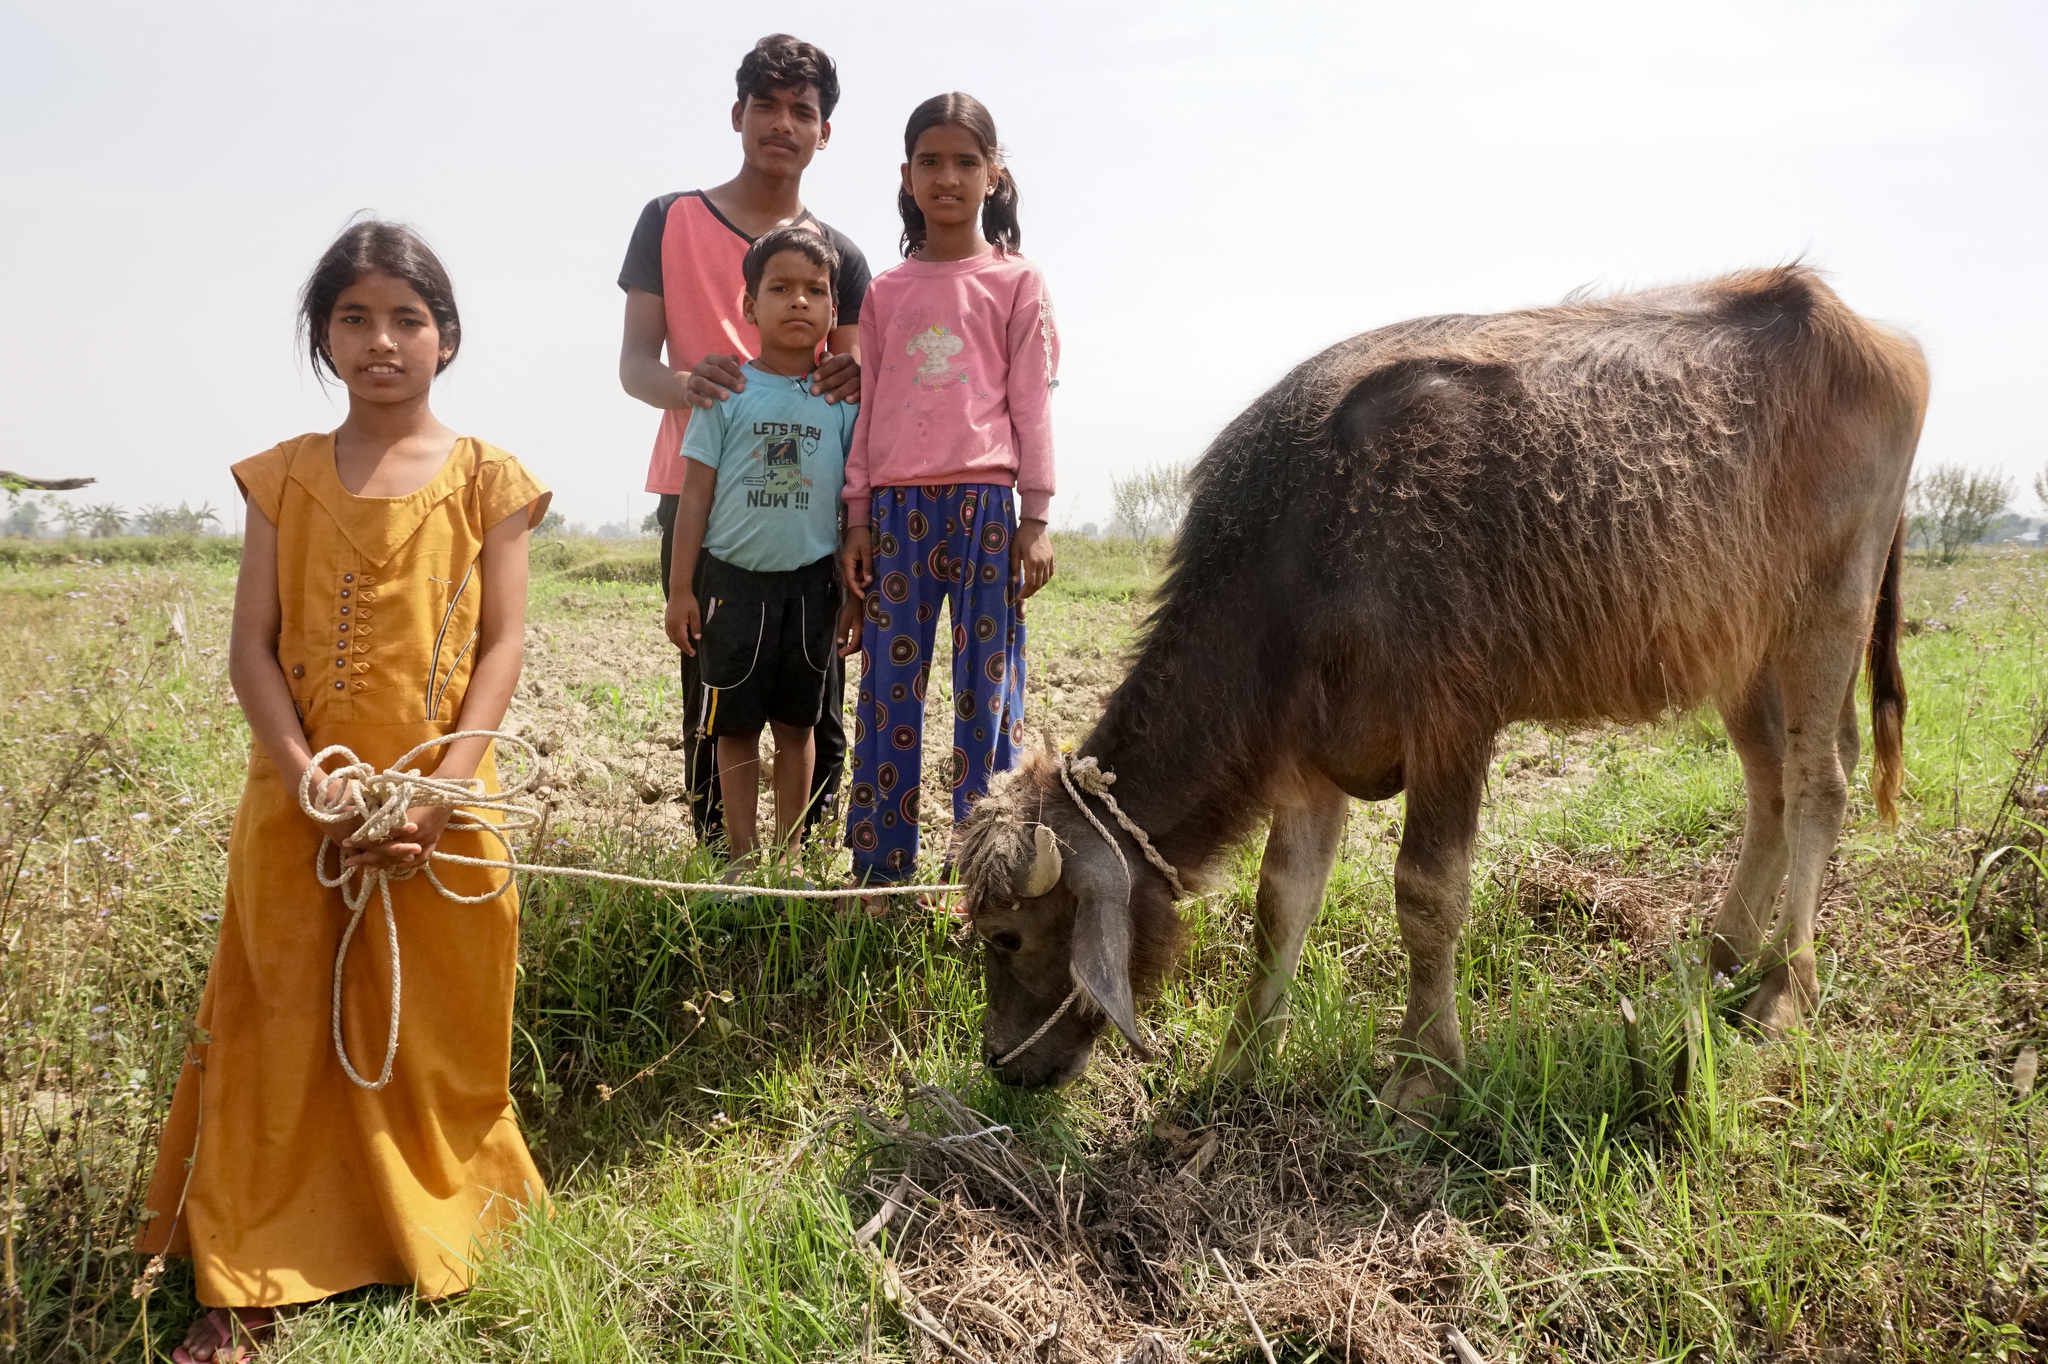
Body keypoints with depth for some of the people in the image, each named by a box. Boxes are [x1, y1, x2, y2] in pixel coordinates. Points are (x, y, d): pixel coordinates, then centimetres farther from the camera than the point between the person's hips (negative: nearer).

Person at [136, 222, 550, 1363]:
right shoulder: (285, 476, 4)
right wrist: (306, 778, -14)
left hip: (442, 800, -1)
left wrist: (441, 789, -15)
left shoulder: (484, 479, 0)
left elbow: (502, 648, -4)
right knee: (277, 1024, 5)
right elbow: (253, 645, 0)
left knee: (432, 1025, 9)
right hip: (303, 800, 1)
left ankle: (436, 1230, 29)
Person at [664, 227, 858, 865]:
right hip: (733, 577, -1)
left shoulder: (843, 399, 3)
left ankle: (788, 856, 20)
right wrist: (680, 590, -1)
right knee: (736, 724, 4)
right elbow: (696, 493, 1)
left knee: (797, 723, 10)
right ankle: (741, 860, 14)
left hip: (811, 580, 1)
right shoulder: (728, 391, 0)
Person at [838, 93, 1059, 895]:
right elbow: (866, 407, 13)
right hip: (896, 507, 3)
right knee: (887, 690, 5)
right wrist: (858, 518, 6)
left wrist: (1034, 520, -3)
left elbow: (1033, 405, 2)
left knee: (988, 687, -1)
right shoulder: (885, 293, 14)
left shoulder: (1015, 282, 6)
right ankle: (880, 868, 13)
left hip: (985, 504, -3)